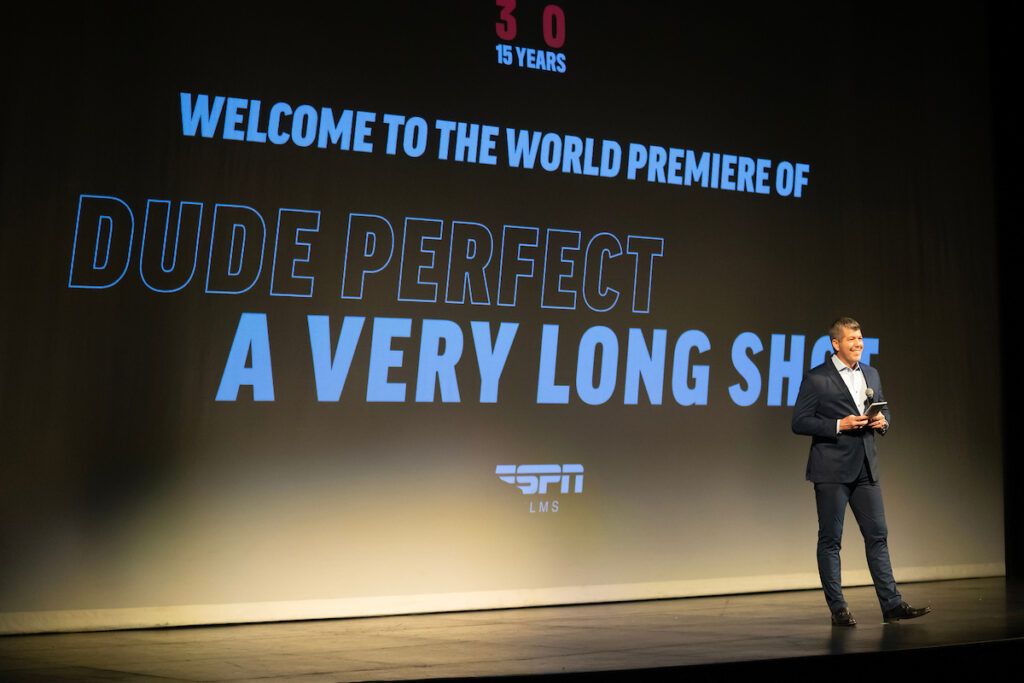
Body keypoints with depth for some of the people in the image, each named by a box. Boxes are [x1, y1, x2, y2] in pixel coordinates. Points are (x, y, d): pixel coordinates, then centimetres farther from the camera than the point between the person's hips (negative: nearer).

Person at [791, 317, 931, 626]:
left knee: (878, 536, 4)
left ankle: (892, 604, 8)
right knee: (830, 539, 2)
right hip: (832, 470, -5)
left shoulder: (871, 374, 13)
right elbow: (799, 422, -9)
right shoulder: (816, 378, -6)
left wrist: (883, 422, 0)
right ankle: (837, 608, 8)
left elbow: (883, 409, 24)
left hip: (866, 467, 6)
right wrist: (839, 425, -18)